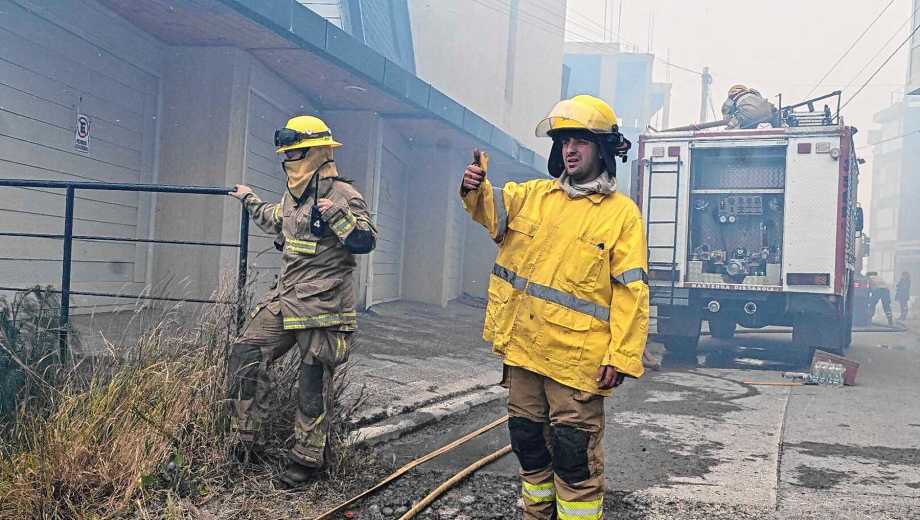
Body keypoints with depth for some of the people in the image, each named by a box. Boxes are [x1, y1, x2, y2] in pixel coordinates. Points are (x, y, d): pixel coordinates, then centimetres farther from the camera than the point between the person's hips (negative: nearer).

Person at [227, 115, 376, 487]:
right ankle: (244, 438, 15)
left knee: (313, 384, 0)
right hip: (284, 300, 8)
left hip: (322, 307, -8)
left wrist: (338, 215, -31)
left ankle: (306, 458, 14)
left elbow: (366, 241, -19)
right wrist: (249, 199, 48)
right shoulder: (292, 196, 14)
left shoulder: (342, 195, -11)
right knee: (246, 356, 3)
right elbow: (274, 221, 37)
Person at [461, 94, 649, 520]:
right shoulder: (534, 195, 10)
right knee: (528, 441, 18)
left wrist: (621, 356, -16)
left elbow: (631, 292, -9)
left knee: (574, 453, 0)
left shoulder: (622, 213, -5)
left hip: (576, 357, -5)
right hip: (523, 346, 6)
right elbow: (491, 207, 17)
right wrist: (474, 188, -8)